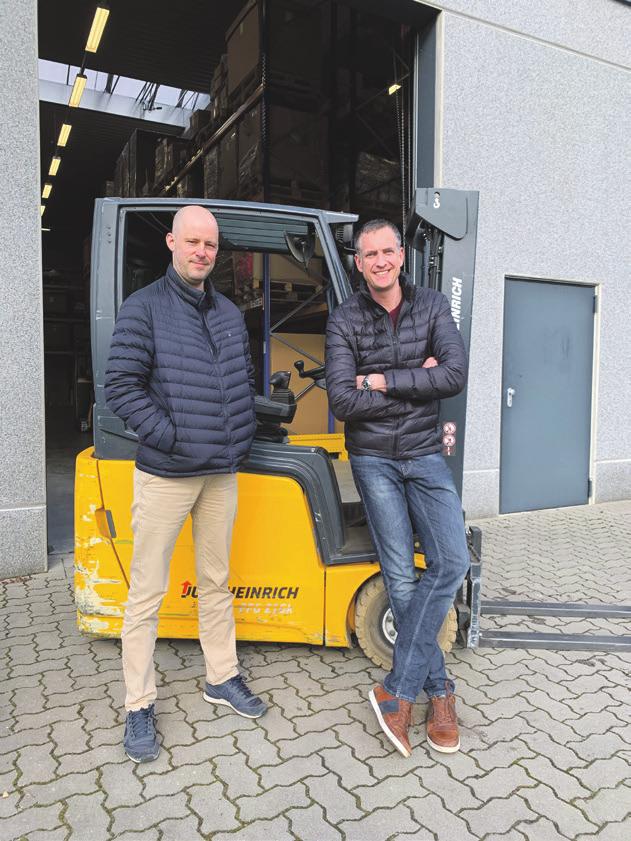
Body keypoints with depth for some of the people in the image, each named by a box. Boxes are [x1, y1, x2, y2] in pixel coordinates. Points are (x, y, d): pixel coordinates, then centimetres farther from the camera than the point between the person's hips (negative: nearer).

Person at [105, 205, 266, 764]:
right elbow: (121, 388, -11)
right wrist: (171, 437, -16)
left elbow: (246, 382, 19)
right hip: (165, 474, -5)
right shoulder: (143, 308, -6)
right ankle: (140, 707, 19)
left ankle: (223, 678, 33)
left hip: (223, 473, 6)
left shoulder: (230, 313, 12)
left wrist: (243, 439, 8)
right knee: (147, 593, 4)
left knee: (216, 582, 17)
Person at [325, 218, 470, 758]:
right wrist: (416, 383, -11)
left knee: (451, 562, -10)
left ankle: (399, 689, 2)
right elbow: (343, 402, -14)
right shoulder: (345, 320, -3)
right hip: (374, 459, -2)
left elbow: (456, 376, -11)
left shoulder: (433, 306, 3)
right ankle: (439, 690, 18)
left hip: (425, 455, 2)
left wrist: (383, 380, -14)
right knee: (401, 576, 0)